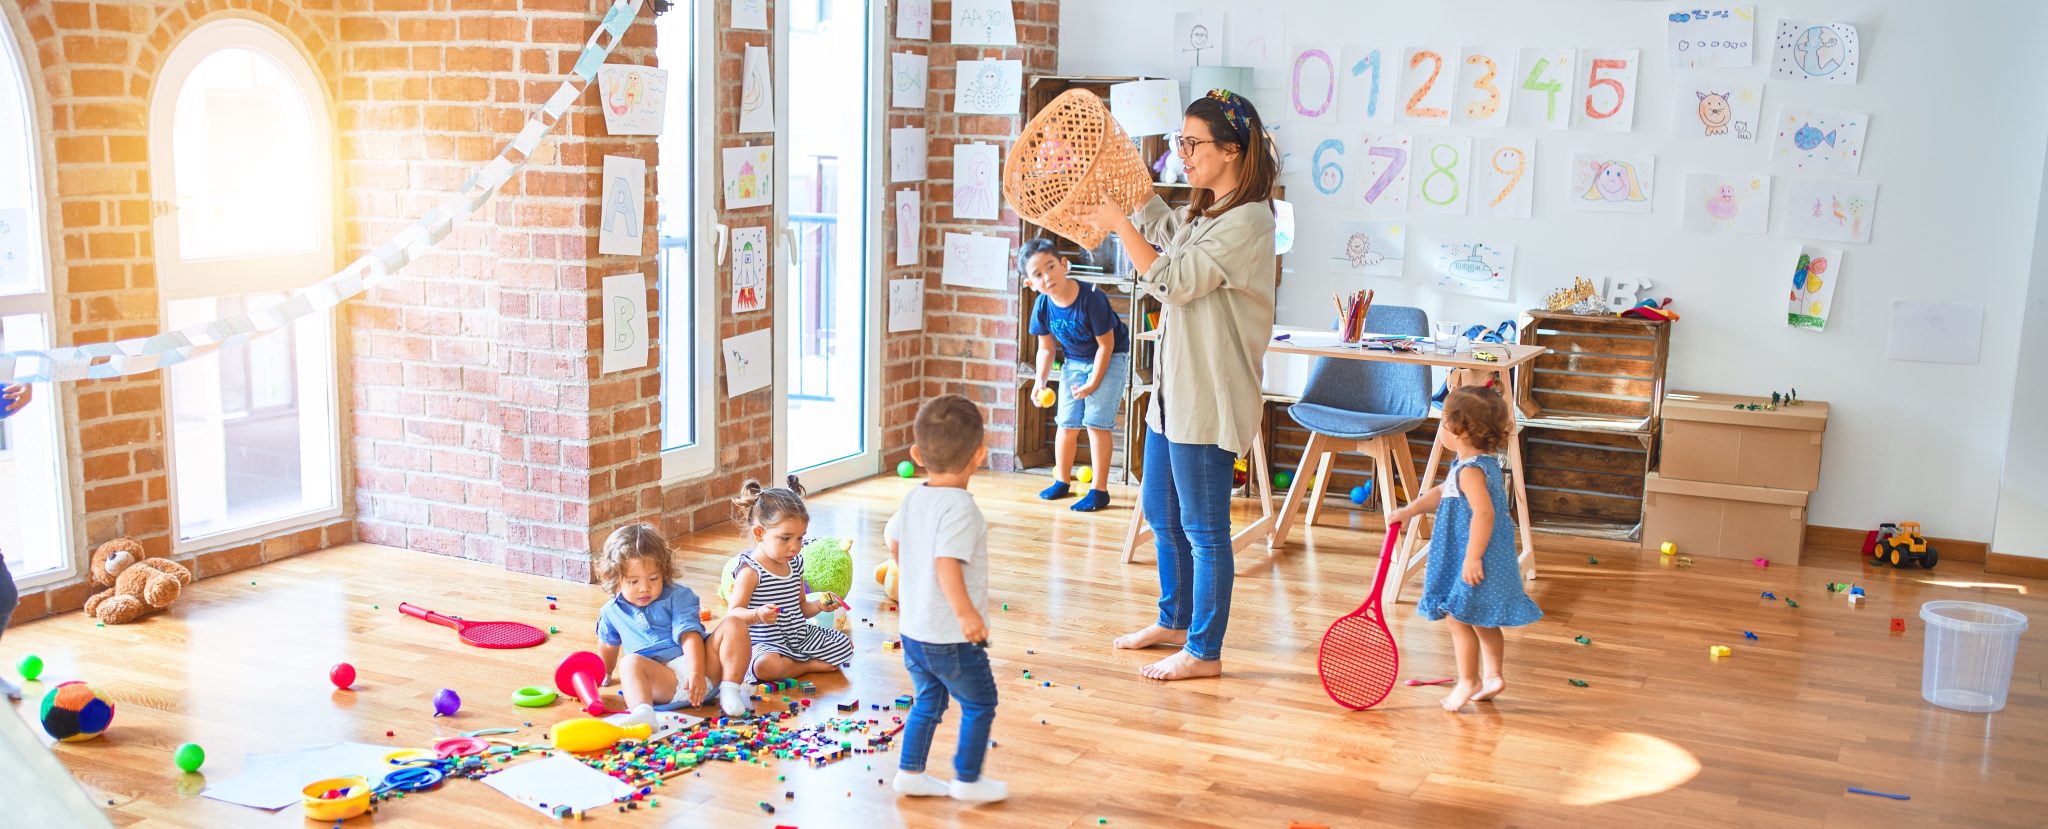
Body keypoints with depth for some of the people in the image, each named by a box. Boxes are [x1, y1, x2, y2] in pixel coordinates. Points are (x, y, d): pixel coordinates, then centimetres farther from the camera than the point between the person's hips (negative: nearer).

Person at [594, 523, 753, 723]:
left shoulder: (677, 596, 7)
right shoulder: (612, 612, 18)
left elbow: (689, 634, -7)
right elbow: (609, 645, 40)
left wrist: (697, 672, -22)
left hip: (703, 669, 0)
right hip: (661, 679, 0)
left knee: (733, 625, -19)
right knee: (630, 663, -33)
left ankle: (730, 691, -23)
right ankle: (642, 712, -59)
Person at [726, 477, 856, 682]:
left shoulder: (795, 564, 7)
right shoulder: (750, 571, -17)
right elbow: (734, 613, -19)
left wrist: (819, 606, -3)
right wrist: (757, 615, -38)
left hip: (800, 635, 7)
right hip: (766, 643, -7)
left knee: (845, 645, 2)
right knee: (766, 666, -38)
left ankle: (795, 663, 0)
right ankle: (810, 666, -13)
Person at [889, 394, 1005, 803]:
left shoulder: (912, 499, 3)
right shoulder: (960, 507, -23)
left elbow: (895, 537, 21)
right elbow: (947, 563, -33)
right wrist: (966, 613, -35)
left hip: (913, 629, 8)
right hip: (952, 638, -8)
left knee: (928, 701, 23)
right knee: (980, 704, 11)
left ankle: (910, 772, 27)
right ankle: (967, 780, 18)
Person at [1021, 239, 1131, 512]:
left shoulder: (1092, 298, -31)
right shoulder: (1042, 306, -15)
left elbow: (1105, 344, -21)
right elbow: (1046, 348, 0)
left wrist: (1093, 382, -20)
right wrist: (1040, 380, -13)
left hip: (1110, 358, -5)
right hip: (1074, 361, 5)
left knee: (1096, 422, -11)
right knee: (1067, 424, 7)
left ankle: (1099, 490, -4)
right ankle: (1061, 482, 24)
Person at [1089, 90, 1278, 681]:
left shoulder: (1247, 220, -17)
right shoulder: (1203, 214, 12)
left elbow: (1172, 281, -20)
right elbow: (1158, 223, 32)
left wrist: (1119, 224, -15)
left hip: (1209, 401, -10)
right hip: (1174, 390, 10)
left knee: (1203, 528, 0)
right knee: (1161, 513, 20)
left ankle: (1204, 651, 12)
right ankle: (1174, 621, 37)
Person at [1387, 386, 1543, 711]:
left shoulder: (1470, 471, -24)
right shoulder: (1484, 463, 10)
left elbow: (1484, 513, -33)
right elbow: (1443, 493, 21)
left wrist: (1472, 558, -30)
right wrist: (1410, 510, 21)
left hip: (1472, 564, -10)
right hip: (1491, 560, 10)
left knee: (1460, 618, 1)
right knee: (1483, 620, 19)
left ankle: (1467, 681, 10)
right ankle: (1492, 676, 27)